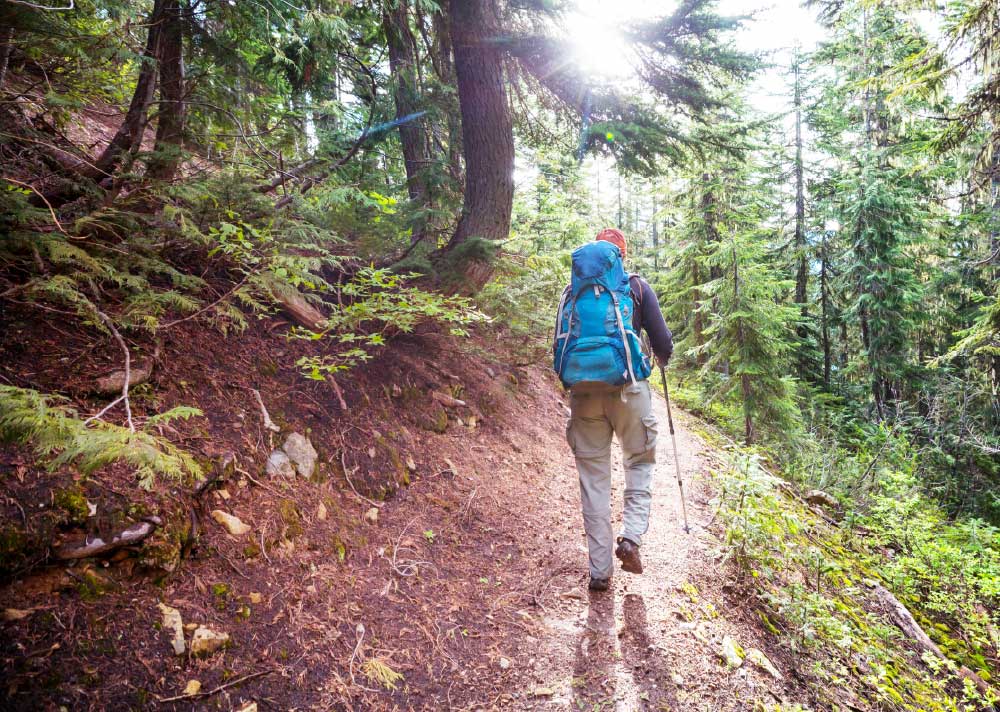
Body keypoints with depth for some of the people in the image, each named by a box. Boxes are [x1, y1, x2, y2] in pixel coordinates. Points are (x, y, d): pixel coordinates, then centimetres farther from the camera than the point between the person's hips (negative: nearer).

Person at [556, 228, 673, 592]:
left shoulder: (573, 291, 10)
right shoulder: (637, 286, 5)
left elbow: (559, 345, 11)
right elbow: (662, 340, 2)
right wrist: (662, 358, 25)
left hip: (583, 391, 2)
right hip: (627, 387, -2)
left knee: (593, 476, 8)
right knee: (640, 461, 19)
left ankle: (600, 571, 10)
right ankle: (631, 537, 0)